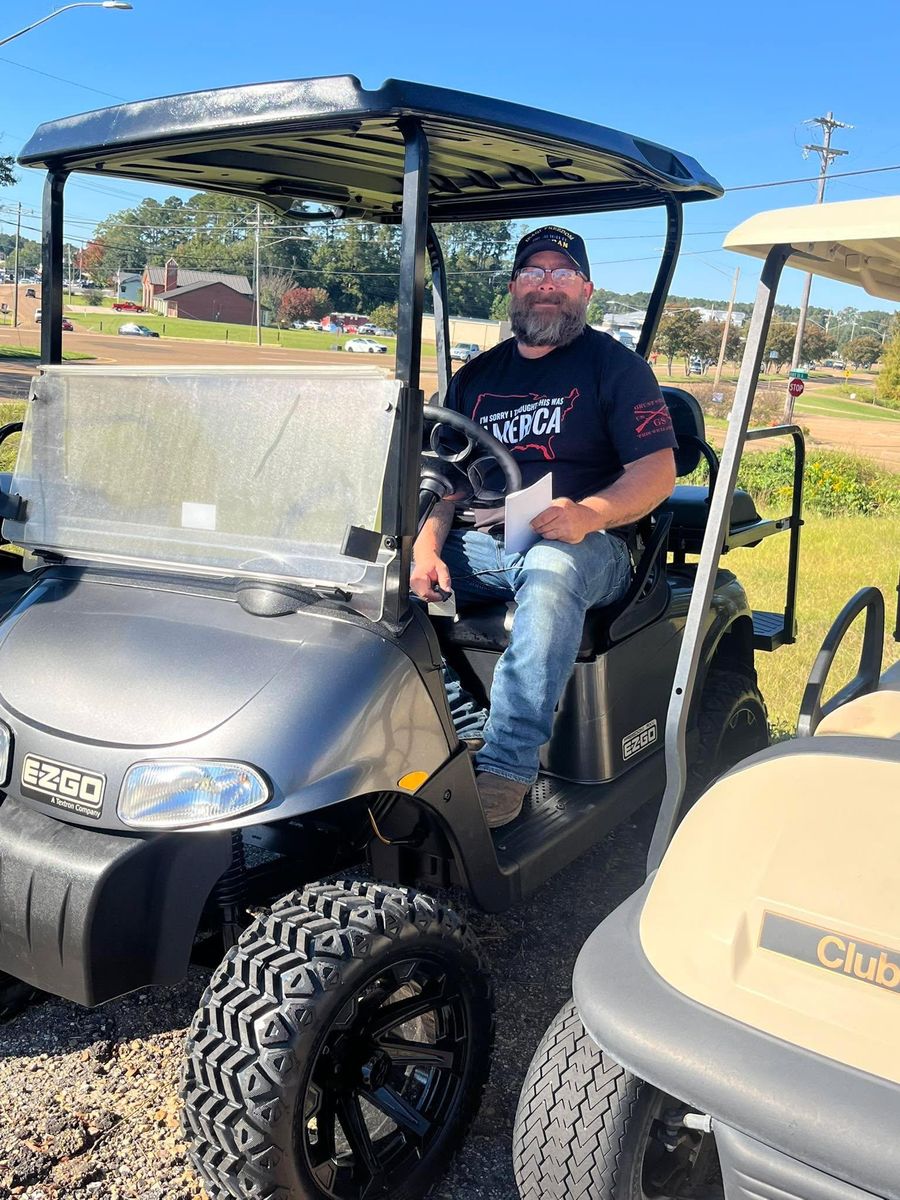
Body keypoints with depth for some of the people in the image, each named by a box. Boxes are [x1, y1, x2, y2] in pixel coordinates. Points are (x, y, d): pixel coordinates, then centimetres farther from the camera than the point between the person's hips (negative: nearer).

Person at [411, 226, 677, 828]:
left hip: (584, 547, -4)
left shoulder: (616, 366, 7)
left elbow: (659, 470, -3)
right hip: (480, 544, 5)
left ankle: (507, 765, -41)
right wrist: (427, 546, -9)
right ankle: (463, 722, -23)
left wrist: (590, 513, -23)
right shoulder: (476, 376, 19)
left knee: (550, 571, -39)